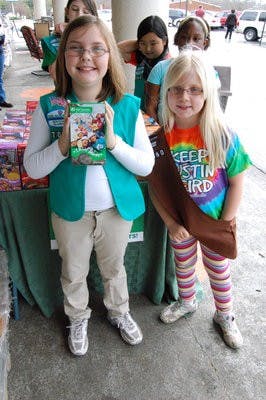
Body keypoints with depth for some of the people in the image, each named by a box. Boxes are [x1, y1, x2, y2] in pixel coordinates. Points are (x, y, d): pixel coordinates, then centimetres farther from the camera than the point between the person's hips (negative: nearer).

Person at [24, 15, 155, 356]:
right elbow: (32, 167, -11)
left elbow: (147, 165, -12)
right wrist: (63, 144, -29)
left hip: (118, 208, 0)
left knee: (113, 268, 25)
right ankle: (78, 318, 53)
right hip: (70, 211, 0)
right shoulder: (49, 106, -15)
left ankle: (118, 312, 55)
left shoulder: (128, 106, -14)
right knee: (73, 273, 22)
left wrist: (113, 142, -28)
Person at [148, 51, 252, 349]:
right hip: (180, 221, 2)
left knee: (218, 269, 19)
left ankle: (225, 315, 46)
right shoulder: (162, 137, -16)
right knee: (183, 265, 25)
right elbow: (154, 186, -9)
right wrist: (171, 223, -12)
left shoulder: (222, 134, -20)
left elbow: (236, 181, -12)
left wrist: (225, 224, -13)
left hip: (215, 221, -1)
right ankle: (186, 302, 55)